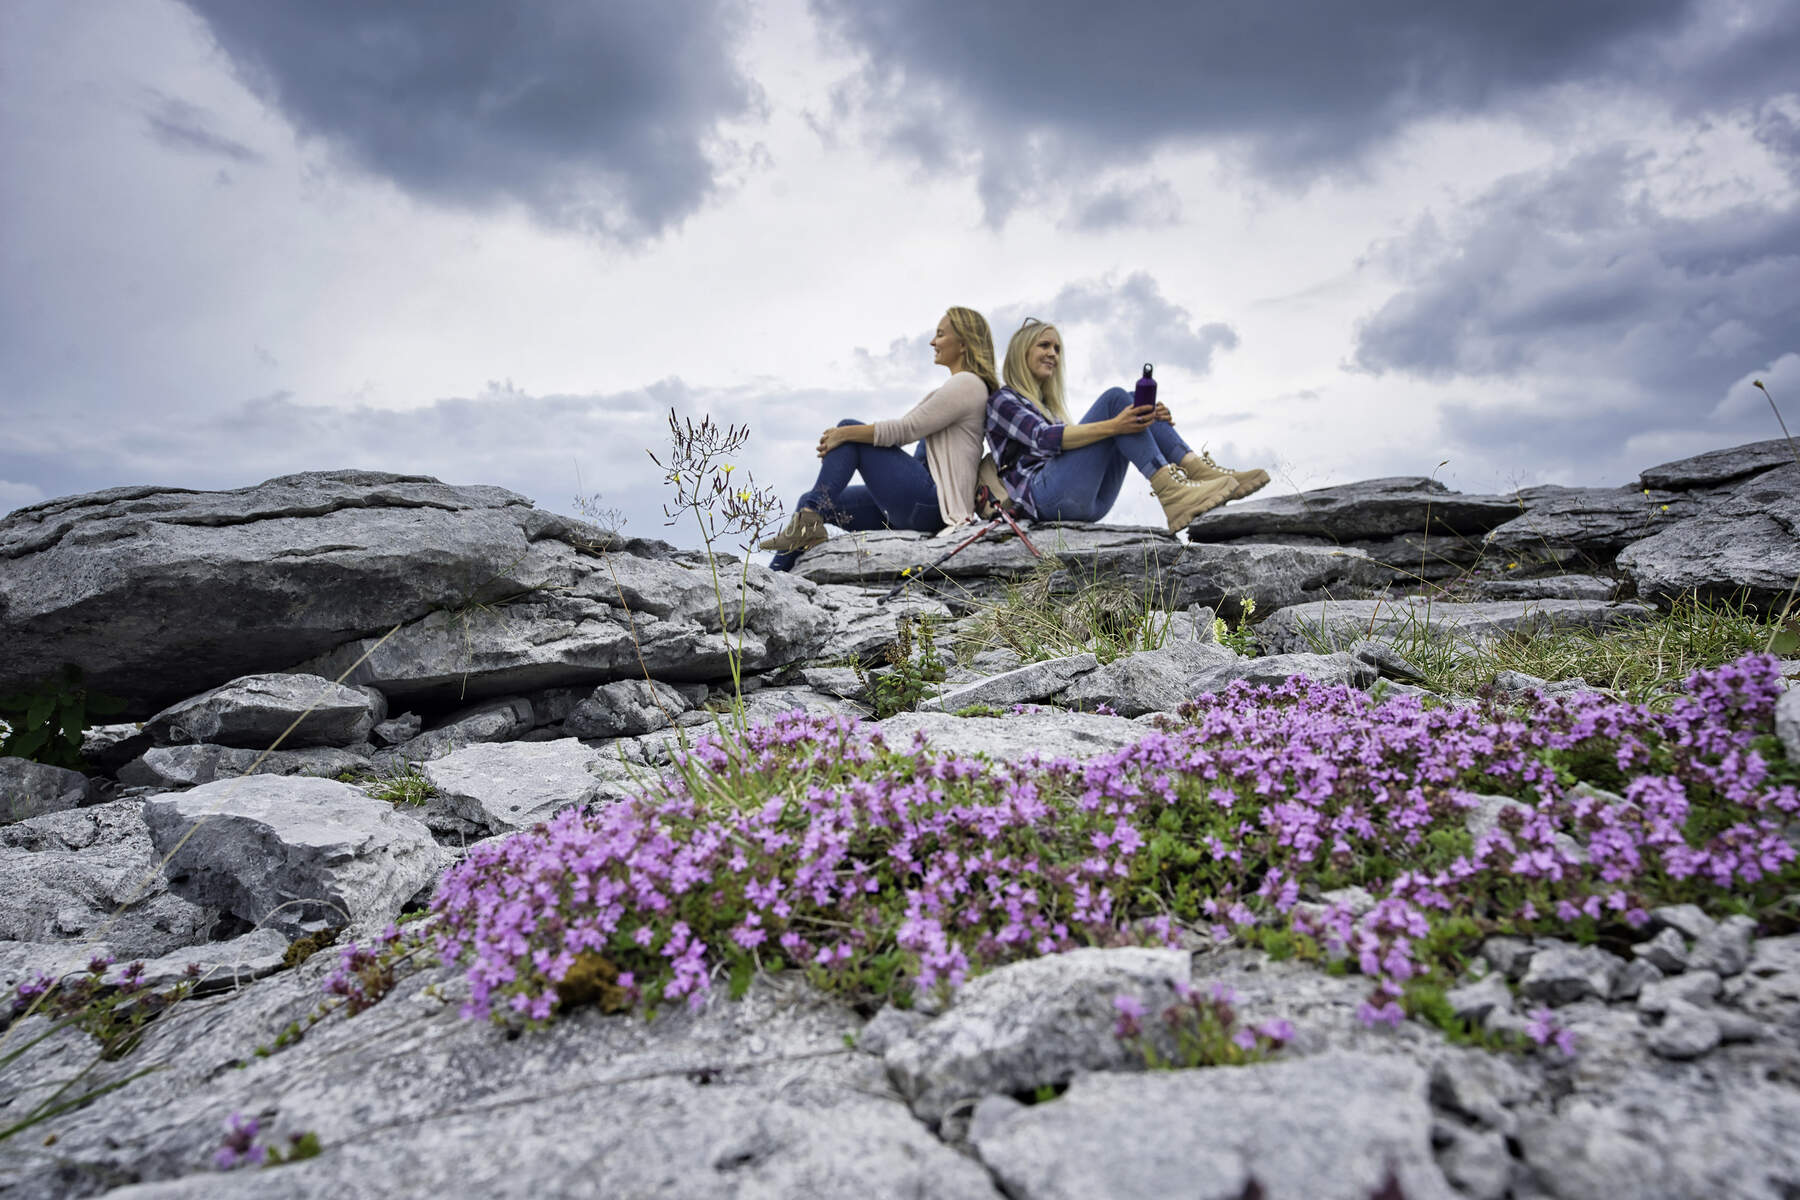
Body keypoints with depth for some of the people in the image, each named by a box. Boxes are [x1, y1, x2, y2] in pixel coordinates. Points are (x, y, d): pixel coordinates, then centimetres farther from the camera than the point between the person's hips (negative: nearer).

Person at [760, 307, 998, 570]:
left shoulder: (967, 383, -8)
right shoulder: (959, 386, 23)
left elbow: (905, 429, -15)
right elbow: (907, 430, 20)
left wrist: (844, 434, -8)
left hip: (932, 504, -10)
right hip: (925, 503, 10)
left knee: (849, 428, -6)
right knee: (811, 501, 4)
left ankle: (809, 518, -14)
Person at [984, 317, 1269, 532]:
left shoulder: (1050, 406, 34)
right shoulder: (1002, 400, 8)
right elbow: (1043, 438, -12)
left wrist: (1146, 419, 2)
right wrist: (1112, 426, -27)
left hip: (1090, 504, 7)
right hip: (1045, 495, -7)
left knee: (1134, 403, -3)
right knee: (1115, 398, -17)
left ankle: (1200, 469, -20)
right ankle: (1171, 492, -32)